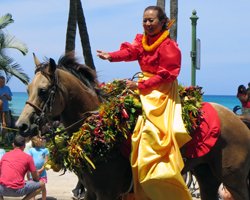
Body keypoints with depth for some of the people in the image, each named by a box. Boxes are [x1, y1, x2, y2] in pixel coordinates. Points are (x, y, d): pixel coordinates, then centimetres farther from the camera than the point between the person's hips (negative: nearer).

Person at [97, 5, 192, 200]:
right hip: (144, 87, 9)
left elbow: (165, 76, -17)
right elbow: (130, 52, -9)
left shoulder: (169, 46, -13)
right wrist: (111, 56, -29)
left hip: (162, 92, -9)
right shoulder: (142, 40, 9)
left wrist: (140, 85, -23)